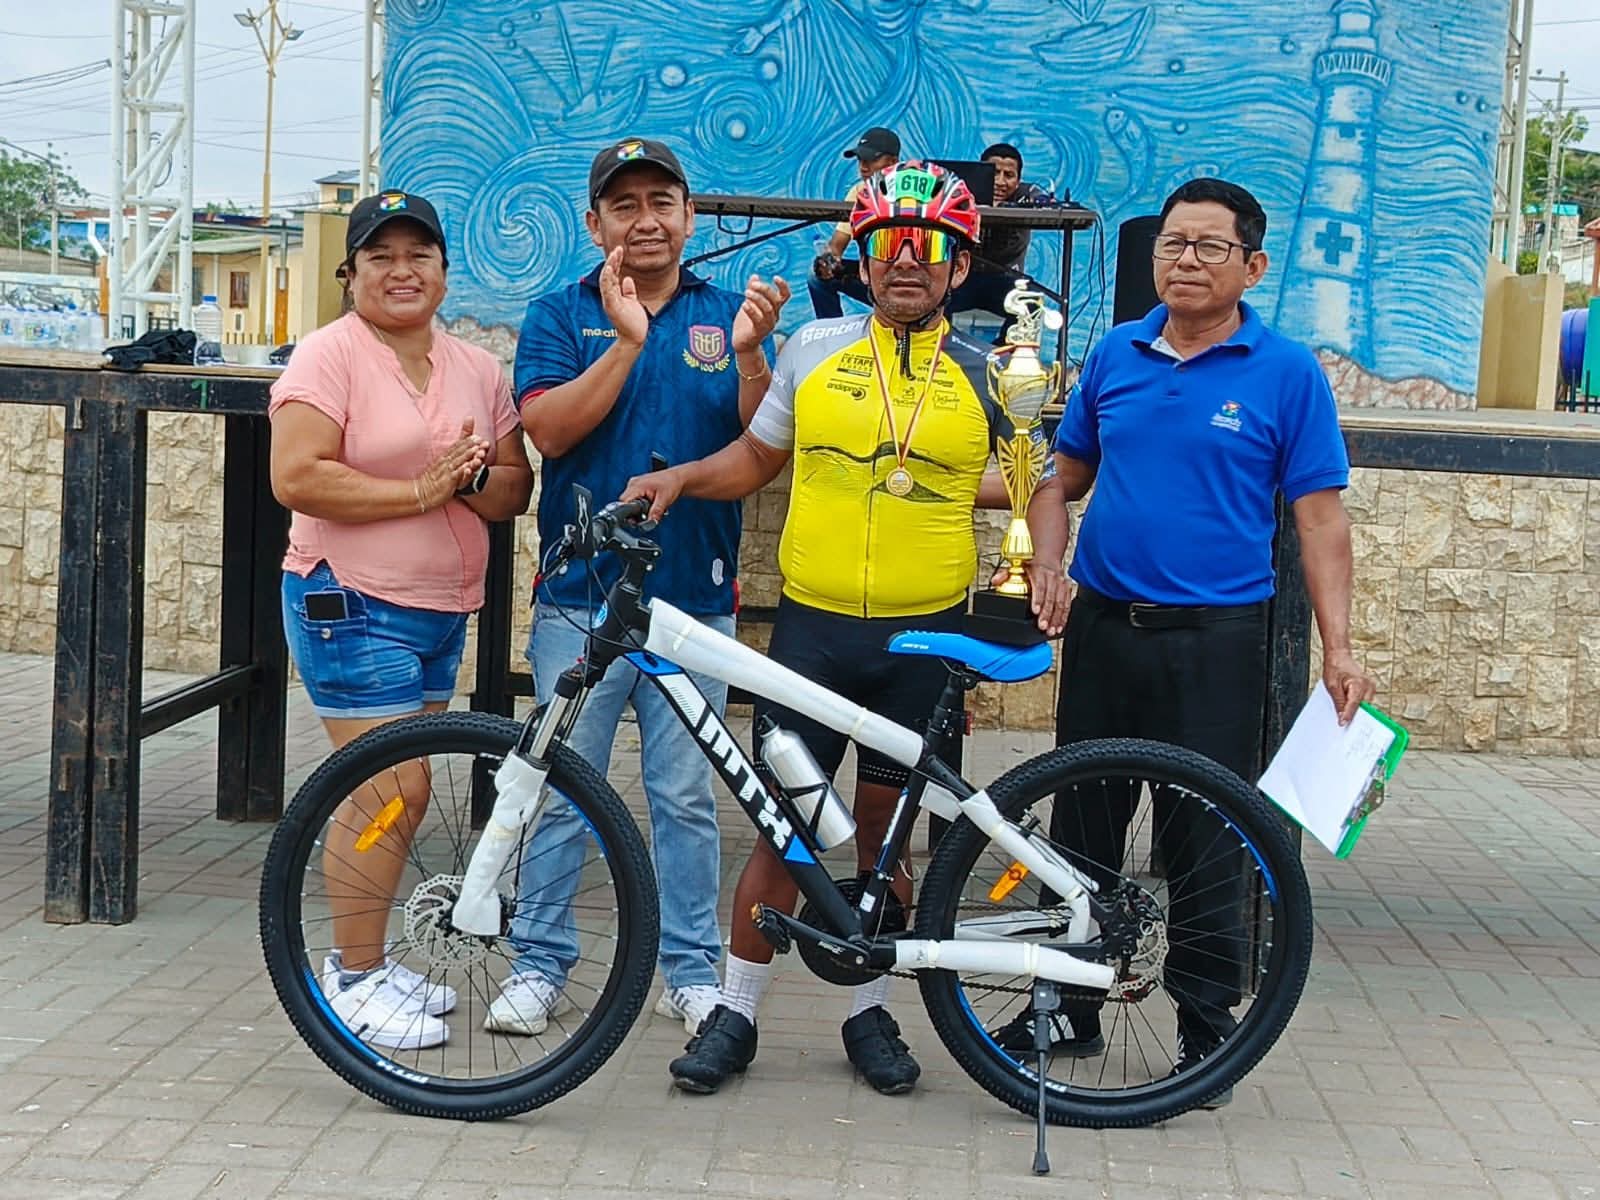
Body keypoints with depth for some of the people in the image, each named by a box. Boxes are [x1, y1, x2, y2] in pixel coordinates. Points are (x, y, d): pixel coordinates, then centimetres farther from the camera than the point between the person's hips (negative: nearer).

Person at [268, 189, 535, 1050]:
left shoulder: (477, 369, 11)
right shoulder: (330, 355, -8)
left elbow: (514, 492, 9)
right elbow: (297, 478, -19)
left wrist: (472, 478, -13)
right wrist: (420, 490, -18)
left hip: (442, 611, 7)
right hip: (352, 605, -7)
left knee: (400, 793, 12)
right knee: (391, 789, -9)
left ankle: (369, 959, 25)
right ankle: (353, 978, 4)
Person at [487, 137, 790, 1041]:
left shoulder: (727, 314, 7)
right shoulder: (561, 315, 5)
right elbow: (549, 427, -10)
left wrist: (750, 354, -21)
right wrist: (626, 342, -20)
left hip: (695, 595, 1)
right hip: (582, 593, 0)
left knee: (687, 796, 7)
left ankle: (694, 971, 19)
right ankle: (541, 964, 18)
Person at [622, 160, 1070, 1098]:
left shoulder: (987, 375, 4)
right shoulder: (816, 348, 5)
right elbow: (756, 459, 15)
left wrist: (1046, 558, -7)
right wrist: (683, 476, -2)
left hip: (924, 637, 0)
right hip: (812, 625, 0)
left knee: (885, 834, 10)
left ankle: (871, 1013, 25)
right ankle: (737, 1015, 16)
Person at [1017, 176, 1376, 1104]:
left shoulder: (1287, 373, -4)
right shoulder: (1116, 355, 7)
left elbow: (1320, 515, -5)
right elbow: (1067, 475, 15)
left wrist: (1338, 647, -13)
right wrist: (1046, 566, -3)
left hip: (1216, 640, -4)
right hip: (1104, 627, 4)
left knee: (1206, 843, 2)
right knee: (1081, 826, 13)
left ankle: (1208, 1027, 17)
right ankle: (1068, 1009, 27)